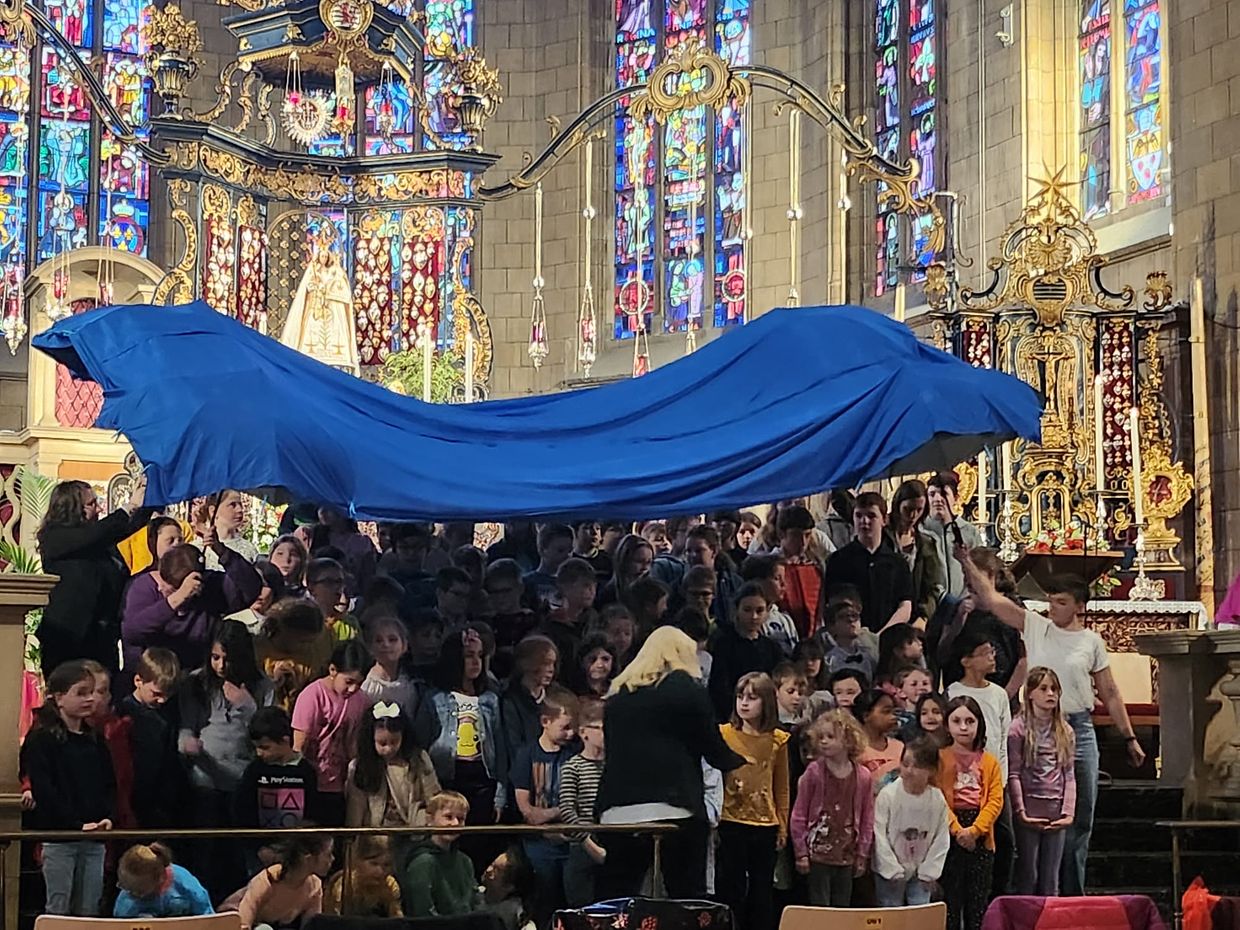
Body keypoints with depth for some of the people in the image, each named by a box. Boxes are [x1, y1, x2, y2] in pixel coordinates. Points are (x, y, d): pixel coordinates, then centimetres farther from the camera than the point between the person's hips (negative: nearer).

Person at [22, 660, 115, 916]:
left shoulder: (95, 740, 15)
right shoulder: (41, 739, -4)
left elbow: (109, 784, 16)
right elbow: (43, 790, -12)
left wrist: (107, 817, -3)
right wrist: (77, 824, -17)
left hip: (94, 838, 6)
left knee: (89, 911, 7)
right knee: (58, 911, -3)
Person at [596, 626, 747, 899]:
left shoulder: (617, 694, 16)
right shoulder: (688, 690, 3)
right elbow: (714, 749, 4)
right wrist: (739, 761, 23)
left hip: (618, 812, 4)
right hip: (675, 808, -4)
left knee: (612, 896, 6)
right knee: (687, 899, 1)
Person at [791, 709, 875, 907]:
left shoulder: (863, 776, 0)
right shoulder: (814, 772, -6)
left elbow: (867, 819, 7)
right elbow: (799, 815, -3)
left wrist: (862, 854, 5)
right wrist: (801, 852, -6)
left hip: (847, 855, 3)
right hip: (818, 853, -3)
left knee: (843, 908, 9)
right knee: (820, 907, -1)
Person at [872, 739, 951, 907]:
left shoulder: (938, 800, -8)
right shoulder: (887, 796, -15)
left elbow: (941, 841, -1)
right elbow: (880, 837, -13)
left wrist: (928, 873, -3)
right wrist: (894, 871, -12)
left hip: (920, 873, 2)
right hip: (890, 874, -2)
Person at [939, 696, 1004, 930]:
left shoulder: (989, 762, 8)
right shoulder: (940, 758, 1)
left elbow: (996, 800, 0)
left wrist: (974, 830, -13)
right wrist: (957, 829, -17)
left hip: (981, 839, 3)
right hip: (949, 838, -2)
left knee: (979, 901, 7)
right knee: (950, 898, 0)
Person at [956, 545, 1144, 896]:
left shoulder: (1091, 641, 7)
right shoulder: (1035, 626, 4)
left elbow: (1109, 693, 11)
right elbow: (990, 599, -5)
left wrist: (1129, 737, 11)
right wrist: (966, 562, -15)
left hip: (1079, 729, 1)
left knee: (1079, 818, 6)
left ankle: (1072, 894, 15)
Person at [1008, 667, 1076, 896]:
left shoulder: (1065, 731, 10)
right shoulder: (1019, 728, -4)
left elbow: (1069, 776, 8)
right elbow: (1013, 775, -7)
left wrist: (1068, 812, -2)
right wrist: (1021, 812, -14)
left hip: (1056, 813, 4)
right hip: (1029, 812, -4)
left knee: (1051, 881, 8)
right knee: (1028, 877, 1)